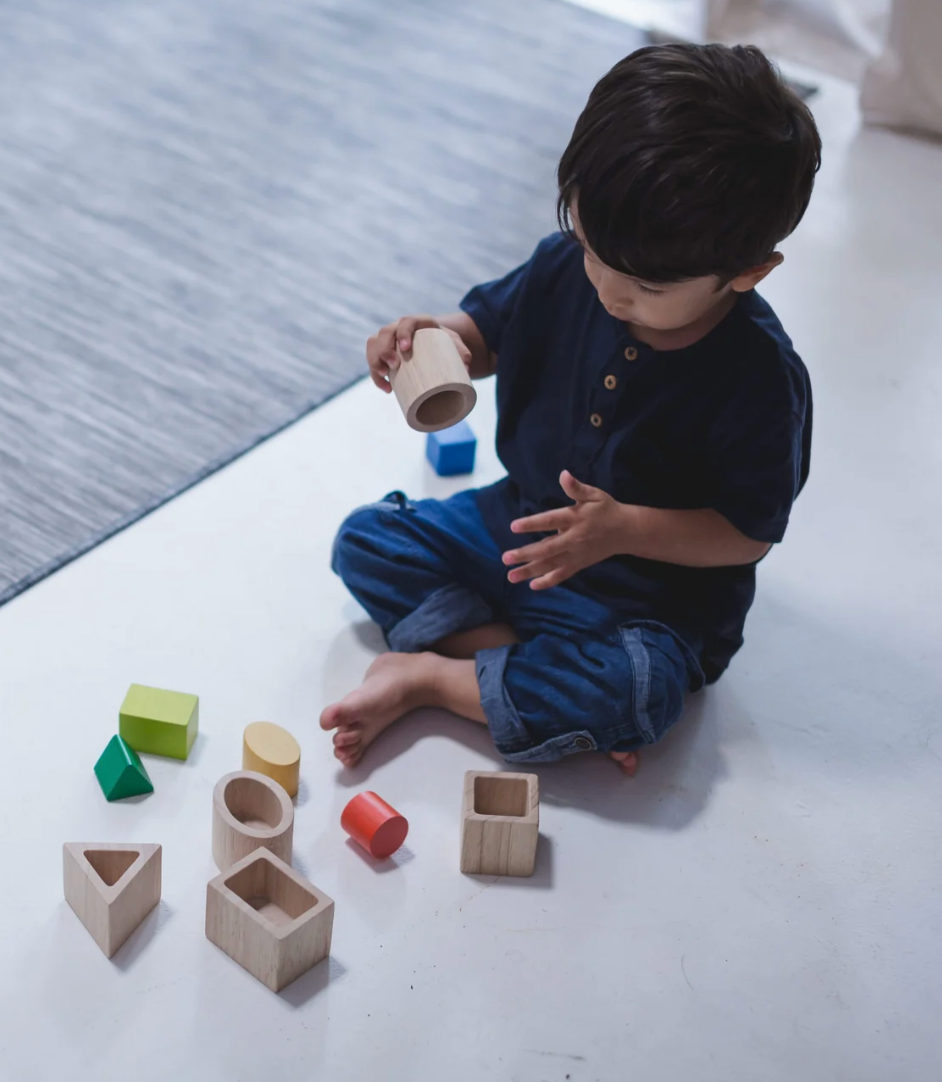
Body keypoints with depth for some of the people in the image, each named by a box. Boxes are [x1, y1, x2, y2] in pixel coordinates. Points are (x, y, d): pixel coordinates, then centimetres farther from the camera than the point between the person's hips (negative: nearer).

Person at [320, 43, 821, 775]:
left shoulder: (759, 378, -24)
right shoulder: (568, 268, -12)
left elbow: (749, 533, -17)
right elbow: (487, 329, 7)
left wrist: (623, 529, -30)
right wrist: (436, 338, -17)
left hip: (649, 591, -5)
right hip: (518, 524, 6)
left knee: (636, 689, -35)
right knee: (364, 541, -5)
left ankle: (426, 675, -17)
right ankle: (538, 672, -18)